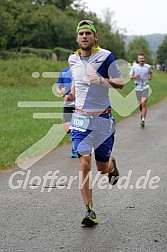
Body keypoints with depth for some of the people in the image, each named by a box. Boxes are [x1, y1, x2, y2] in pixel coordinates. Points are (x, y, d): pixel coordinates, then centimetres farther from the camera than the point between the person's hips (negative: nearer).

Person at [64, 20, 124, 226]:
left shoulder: (105, 57, -7)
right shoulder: (73, 59, 6)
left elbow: (120, 83, -5)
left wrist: (102, 80, -23)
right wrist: (71, 95, 6)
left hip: (102, 118, -2)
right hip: (80, 118, 2)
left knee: (102, 168, 7)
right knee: (84, 164, -11)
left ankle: (112, 164, 46)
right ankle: (89, 211, -4)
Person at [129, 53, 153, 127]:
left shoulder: (148, 67, 2)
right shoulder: (134, 67, -1)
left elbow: (151, 72, 25)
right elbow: (130, 76, 1)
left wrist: (150, 76, 12)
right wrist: (134, 76, -17)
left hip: (145, 87, -1)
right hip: (137, 87, 1)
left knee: (144, 104, -13)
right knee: (140, 105, 10)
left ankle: (143, 120, -13)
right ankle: (142, 113, 42)